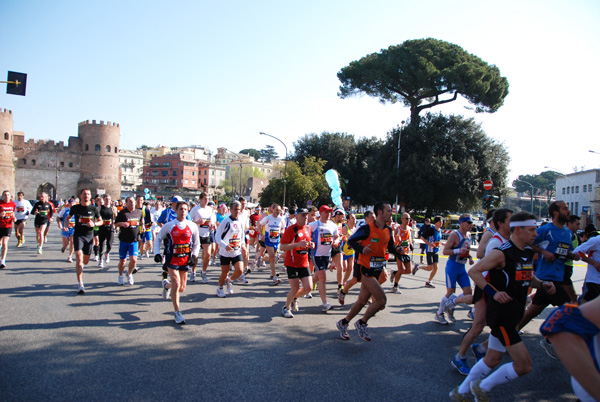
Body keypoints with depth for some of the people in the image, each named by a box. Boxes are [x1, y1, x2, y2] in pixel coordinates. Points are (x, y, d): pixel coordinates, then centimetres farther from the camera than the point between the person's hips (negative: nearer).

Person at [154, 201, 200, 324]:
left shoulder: (192, 226, 0)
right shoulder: (169, 226, -4)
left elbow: (196, 243, 13)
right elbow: (158, 239, 9)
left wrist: (194, 255, 0)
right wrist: (157, 253, -3)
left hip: (185, 260, 3)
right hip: (172, 260, -3)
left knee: (181, 288, 10)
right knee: (176, 284, -15)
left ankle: (167, 285, 45)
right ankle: (177, 313, 0)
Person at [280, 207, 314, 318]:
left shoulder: (308, 229, 10)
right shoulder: (291, 229, -12)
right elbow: (282, 247, -17)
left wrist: (311, 245, 2)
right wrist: (298, 244, -27)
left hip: (304, 264, 6)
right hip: (292, 264, -6)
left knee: (308, 287, 0)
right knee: (295, 289, -4)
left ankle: (294, 299, 29)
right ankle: (286, 308, 21)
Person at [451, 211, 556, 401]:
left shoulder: (528, 252, 9)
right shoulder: (502, 252, -18)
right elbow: (473, 271, -16)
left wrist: (542, 285, 4)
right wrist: (493, 292, -23)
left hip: (513, 315, 9)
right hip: (501, 315, -9)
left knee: (492, 360, 17)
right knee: (524, 365, -7)